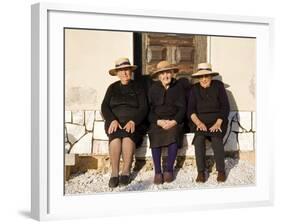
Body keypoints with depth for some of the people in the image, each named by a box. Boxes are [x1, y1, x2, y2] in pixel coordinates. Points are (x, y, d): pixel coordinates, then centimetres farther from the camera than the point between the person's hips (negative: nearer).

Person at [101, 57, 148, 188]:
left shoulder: (138, 88, 13)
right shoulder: (112, 88, 18)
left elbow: (143, 108, 2)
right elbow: (104, 107, 6)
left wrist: (133, 121, -17)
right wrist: (113, 120, -14)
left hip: (133, 124, -1)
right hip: (115, 122, 1)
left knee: (128, 135, -35)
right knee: (115, 137, -33)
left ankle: (126, 172, -30)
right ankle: (114, 173, -31)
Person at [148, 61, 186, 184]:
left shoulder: (178, 87, 9)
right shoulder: (153, 88, 10)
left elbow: (182, 108, 2)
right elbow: (149, 110, 4)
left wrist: (173, 122, -15)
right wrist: (159, 122, -15)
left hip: (174, 121, -1)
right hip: (157, 121, 1)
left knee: (173, 133, -33)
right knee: (155, 135, -31)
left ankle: (169, 170, -22)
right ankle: (157, 172, -26)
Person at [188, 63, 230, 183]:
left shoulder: (218, 86, 3)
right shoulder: (194, 89, 8)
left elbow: (225, 107, -2)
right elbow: (190, 110, 1)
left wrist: (218, 123, -16)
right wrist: (198, 122, -17)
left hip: (217, 120, -1)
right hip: (201, 121, 2)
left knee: (216, 139, -30)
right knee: (199, 138, -28)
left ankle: (221, 171, -15)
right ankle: (201, 172, -23)